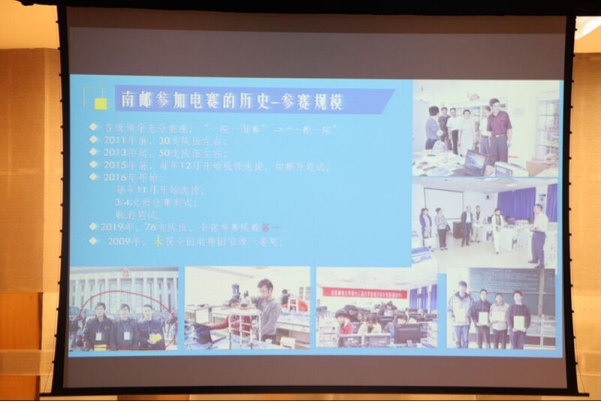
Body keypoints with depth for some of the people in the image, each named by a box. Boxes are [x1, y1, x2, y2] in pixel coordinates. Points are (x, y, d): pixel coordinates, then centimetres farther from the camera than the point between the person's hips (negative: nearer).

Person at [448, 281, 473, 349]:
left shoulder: (469, 299, 0)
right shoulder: (453, 298, 2)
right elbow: (450, 309, 7)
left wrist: (468, 317, -8)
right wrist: (451, 317, -6)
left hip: (466, 323, -1)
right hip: (456, 322, 1)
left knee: (466, 340, -4)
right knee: (458, 340, 4)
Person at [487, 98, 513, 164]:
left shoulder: (504, 114, -3)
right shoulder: (490, 117, 7)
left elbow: (509, 127, -2)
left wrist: (509, 140, -10)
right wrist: (490, 141, 8)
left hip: (503, 138, -3)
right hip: (494, 139, 3)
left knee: (503, 159, -5)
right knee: (493, 159, 1)